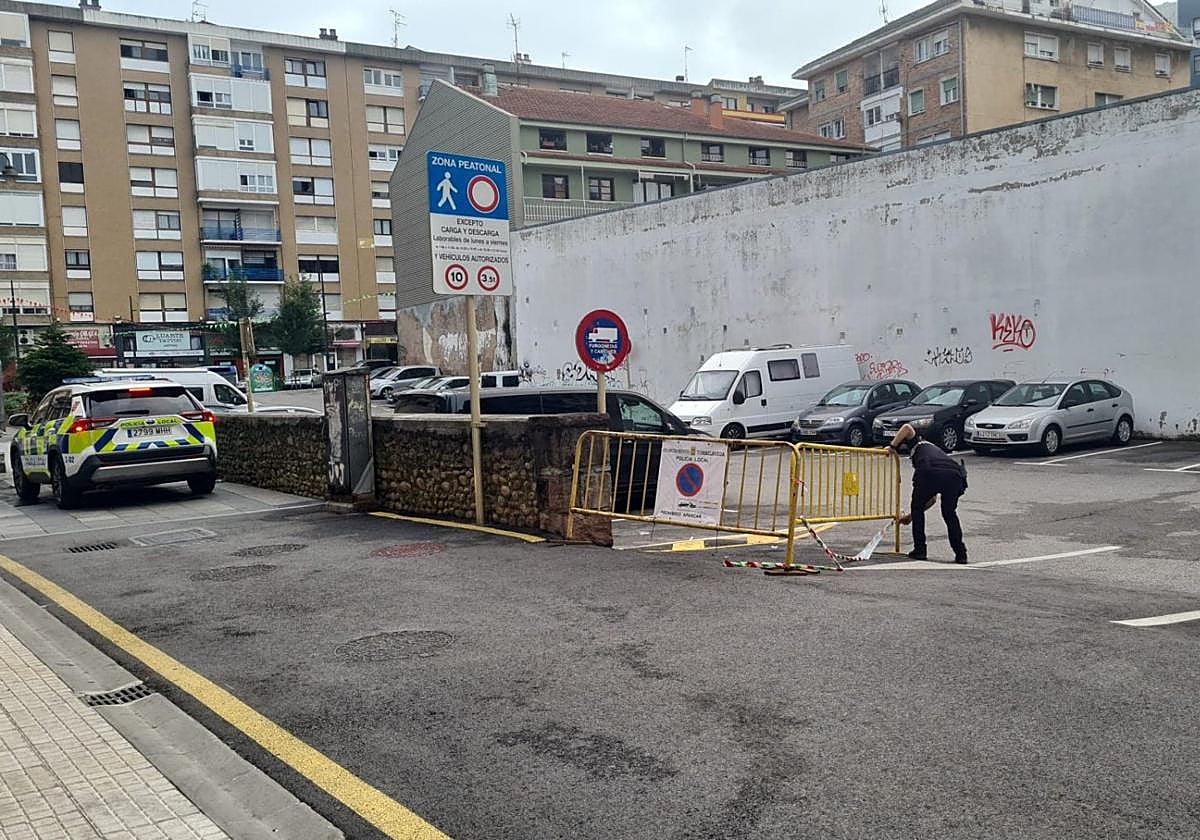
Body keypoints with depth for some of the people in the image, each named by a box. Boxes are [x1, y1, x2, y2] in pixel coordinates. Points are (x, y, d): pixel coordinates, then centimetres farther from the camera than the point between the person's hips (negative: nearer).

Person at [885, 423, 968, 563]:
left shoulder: (919, 445, 34)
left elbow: (907, 427, 11)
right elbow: (932, 499, 45)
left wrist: (892, 446, 22)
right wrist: (911, 516, 53)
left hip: (930, 474, -5)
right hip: (955, 475, 5)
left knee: (917, 508, 20)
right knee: (950, 513, 25)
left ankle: (919, 550, 20)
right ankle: (961, 553, 17)